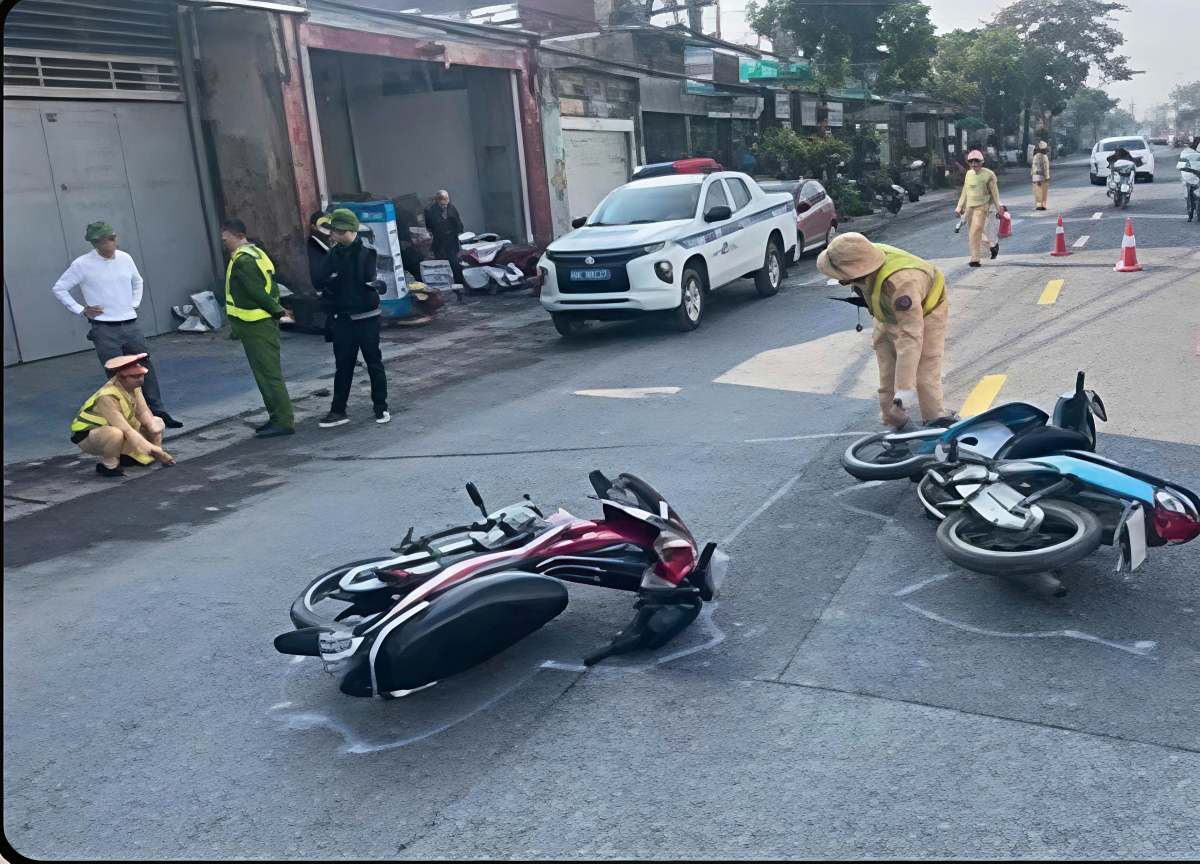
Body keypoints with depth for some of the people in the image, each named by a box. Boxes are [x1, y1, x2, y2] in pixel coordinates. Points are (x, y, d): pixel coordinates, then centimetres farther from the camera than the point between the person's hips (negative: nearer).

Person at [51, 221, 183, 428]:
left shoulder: (125, 258, 4)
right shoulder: (82, 265, -8)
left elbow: (137, 281, 24)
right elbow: (59, 289, 2)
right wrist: (81, 310, -3)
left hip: (130, 325, 4)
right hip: (104, 329, -4)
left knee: (146, 368, 3)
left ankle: (158, 413, 10)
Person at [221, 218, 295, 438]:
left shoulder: (242, 260, -17)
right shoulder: (255, 253, 16)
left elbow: (256, 293, -20)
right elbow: (270, 288, 18)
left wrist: (276, 310, -9)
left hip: (256, 327, -10)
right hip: (262, 322, 10)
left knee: (269, 373, -8)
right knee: (267, 373, 15)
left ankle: (283, 421, -5)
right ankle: (278, 417, 21)